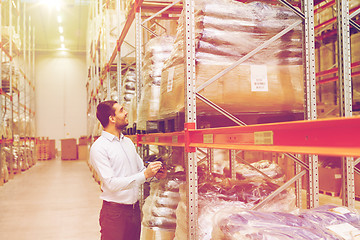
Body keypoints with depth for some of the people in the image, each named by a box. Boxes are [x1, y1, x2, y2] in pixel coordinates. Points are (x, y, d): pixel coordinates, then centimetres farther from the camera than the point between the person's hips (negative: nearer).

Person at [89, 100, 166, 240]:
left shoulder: (128, 142, 12)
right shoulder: (99, 148, -13)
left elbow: (141, 169, 18)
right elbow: (111, 184, -20)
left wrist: (154, 174, -4)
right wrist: (145, 175, -24)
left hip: (135, 209, 7)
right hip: (114, 212, -7)